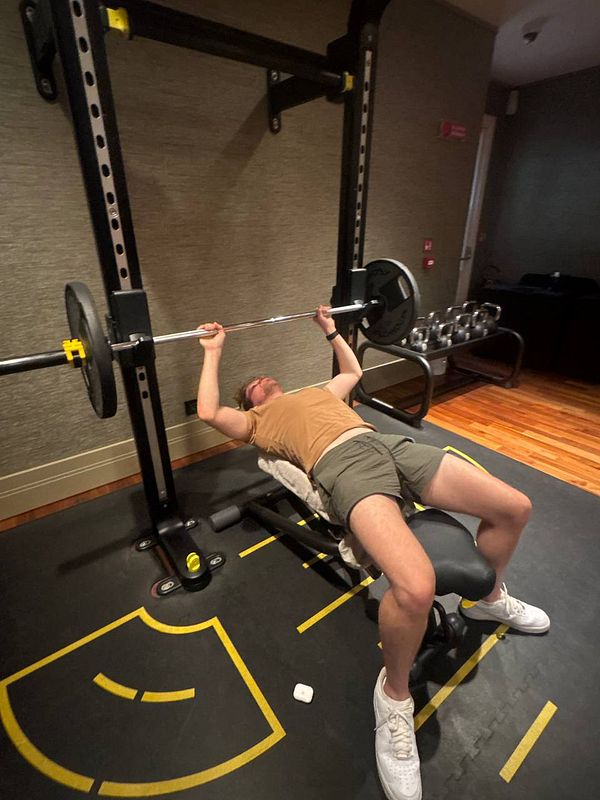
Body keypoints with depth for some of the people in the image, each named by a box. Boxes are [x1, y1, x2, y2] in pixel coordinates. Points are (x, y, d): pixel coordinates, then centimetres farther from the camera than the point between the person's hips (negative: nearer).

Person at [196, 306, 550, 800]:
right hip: (343, 463, -7)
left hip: (389, 443, 7)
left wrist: (331, 332, 56)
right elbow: (209, 412, 10)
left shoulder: (315, 392, 40)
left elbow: (354, 372, 51)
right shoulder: (257, 420, 23)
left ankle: (489, 597, 28)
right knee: (416, 587, -34)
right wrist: (213, 353, 20)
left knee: (515, 508, 0)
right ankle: (394, 694, -2)